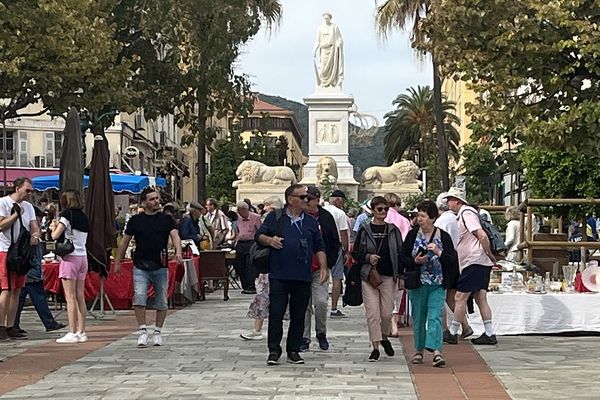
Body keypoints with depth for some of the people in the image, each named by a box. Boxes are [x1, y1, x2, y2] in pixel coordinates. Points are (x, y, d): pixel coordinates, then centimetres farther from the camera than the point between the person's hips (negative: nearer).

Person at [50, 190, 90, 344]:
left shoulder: (67, 214, -8)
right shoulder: (83, 216, 12)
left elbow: (55, 236, -13)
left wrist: (53, 227, 8)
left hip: (70, 257, -7)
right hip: (83, 256, 7)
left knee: (70, 297, -6)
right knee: (80, 296, 8)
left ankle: (72, 333, -7)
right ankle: (81, 332, 9)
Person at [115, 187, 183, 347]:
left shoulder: (166, 219, 6)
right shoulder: (136, 220, 7)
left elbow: (175, 236, -7)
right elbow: (125, 242, 12)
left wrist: (178, 252, -26)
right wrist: (117, 261, 11)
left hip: (160, 266, 1)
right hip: (140, 266, -1)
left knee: (161, 301, 7)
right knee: (139, 297, -14)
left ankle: (157, 332, 20)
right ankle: (143, 331, -5)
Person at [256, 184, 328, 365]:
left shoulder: (311, 221, 14)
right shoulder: (275, 217, 5)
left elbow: (319, 247, 16)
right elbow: (259, 235, 6)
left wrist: (323, 267, 4)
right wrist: (269, 240, -15)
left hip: (303, 277, 3)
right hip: (279, 276, -3)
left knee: (298, 316, 6)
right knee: (276, 313, -4)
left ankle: (293, 351, 16)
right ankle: (274, 351, 4)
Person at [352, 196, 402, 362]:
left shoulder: (393, 230, 7)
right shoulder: (364, 230, 3)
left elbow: (400, 254, 8)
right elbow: (355, 253, 6)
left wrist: (401, 276, 2)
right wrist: (368, 258, -13)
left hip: (389, 277, 1)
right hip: (369, 276, -1)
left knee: (387, 313, 2)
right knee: (372, 313, -6)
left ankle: (384, 337, 30)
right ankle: (375, 348, 0)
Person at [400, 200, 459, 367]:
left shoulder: (443, 236, -1)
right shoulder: (412, 235, 3)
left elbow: (453, 260, -4)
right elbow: (402, 258, 4)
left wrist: (438, 252, -20)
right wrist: (415, 261, -14)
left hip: (437, 284, -2)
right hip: (417, 284, 2)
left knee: (435, 316, -13)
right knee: (418, 318, 9)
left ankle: (436, 350, -22)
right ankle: (419, 350, 23)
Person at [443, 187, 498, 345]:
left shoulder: (466, 213, -11)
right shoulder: (462, 215, 19)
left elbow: (482, 235, -19)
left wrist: (490, 255, -13)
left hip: (474, 261, -10)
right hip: (481, 264, 10)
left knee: (460, 297, -5)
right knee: (481, 298, 7)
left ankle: (453, 333, 0)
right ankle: (489, 334, 6)